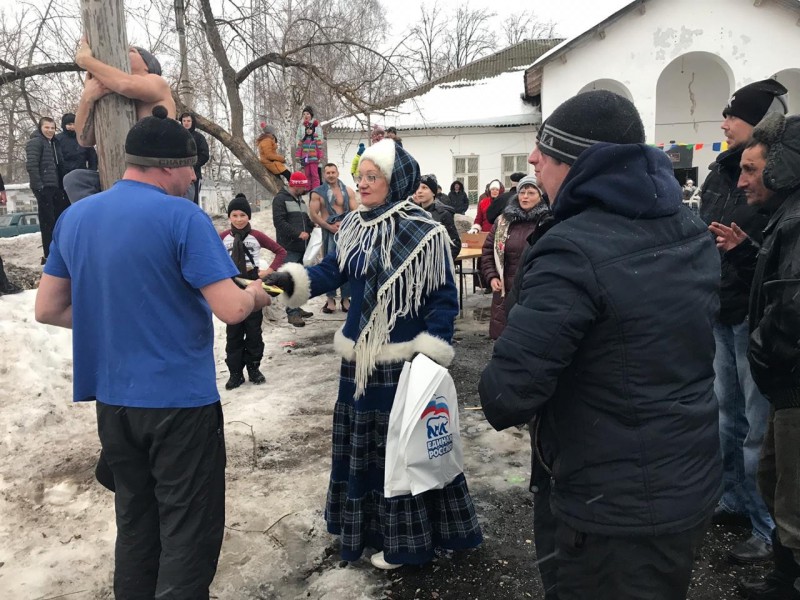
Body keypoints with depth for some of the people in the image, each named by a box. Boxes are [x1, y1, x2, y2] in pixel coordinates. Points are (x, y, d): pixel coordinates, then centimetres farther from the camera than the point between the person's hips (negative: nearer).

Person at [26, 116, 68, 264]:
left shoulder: (54, 143, 18)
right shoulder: (35, 142, -7)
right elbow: (31, 166, -16)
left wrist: (62, 185, 13)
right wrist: (38, 186, -21)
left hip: (56, 187, 8)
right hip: (44, 188, -8)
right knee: (48, 221, -6)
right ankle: (48, 255, -2)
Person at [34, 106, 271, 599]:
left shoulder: (75, 217, 6)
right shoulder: (182, 216, -15)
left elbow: (48, 309, 11)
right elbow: (231, 310, -19)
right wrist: (254, 294, 1)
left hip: (112, 399, 7)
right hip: (180, 399, -7)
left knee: (135, 524, 21)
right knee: (189, 533, 5)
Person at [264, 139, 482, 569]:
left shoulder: (426, 233, -14)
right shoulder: (354, 226, 5)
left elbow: (444, 299, -12)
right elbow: (332, 271, 2)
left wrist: (431, 353, -18)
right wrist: (290, 279, -15)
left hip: (403, 360, -7)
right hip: (359, 356, 7)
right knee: (361, 446, 19)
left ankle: (405, 540, 24)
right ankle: (368, 526, 40)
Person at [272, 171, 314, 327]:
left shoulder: (300, 200, 21)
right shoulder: (280, 198, -6)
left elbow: (306, 220, 27)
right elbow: (279, 221, -17)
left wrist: (311, 229, 6)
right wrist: (298, 233, -19)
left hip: (302, 247, 8)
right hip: (289, 248, -8)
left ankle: (296, 308, 19)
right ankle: (292, 312, -10)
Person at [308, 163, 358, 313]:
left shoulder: (348, 191, 6)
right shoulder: (318, 193, 1)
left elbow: (356, 211, 2)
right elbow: (313, 214, -4)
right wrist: (330, 227, -11)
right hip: (328, 232, -1)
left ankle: (346, 298, 10)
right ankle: (330, 299, 7)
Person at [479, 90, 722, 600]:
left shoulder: (573, 252, -26)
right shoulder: (693, 232, 2)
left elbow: (506, 394, -29)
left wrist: (500, 397, -7)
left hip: (614, 510, -8)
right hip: (693, 485, 8)